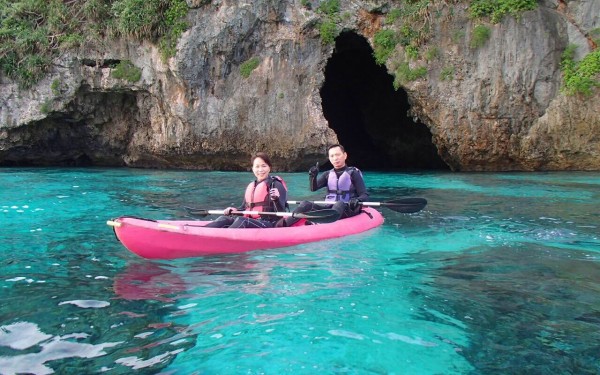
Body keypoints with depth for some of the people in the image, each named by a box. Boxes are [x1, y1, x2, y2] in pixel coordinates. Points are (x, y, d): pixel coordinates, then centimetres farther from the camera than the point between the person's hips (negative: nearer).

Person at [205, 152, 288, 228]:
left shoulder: (276, 185, -5)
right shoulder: (251, 186, 17)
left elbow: (281, 213, -12)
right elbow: (244, 207, 23)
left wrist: (276, 199, -32)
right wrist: (234, 210, 1)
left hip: (269, 224, -7)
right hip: (251, 223, 7)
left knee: (240, 220, -33)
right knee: (225, 219, -16)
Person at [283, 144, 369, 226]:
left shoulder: (353, 173, 2)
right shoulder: (328, 174, 15)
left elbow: (365, 195, -5)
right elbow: (314, 188, 1)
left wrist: (357, 200, -27)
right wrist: (313, 176, -19)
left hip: (347, 210, -4)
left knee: (340, 204, -37)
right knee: (306, 204, -16)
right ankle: (284, 224, -37)